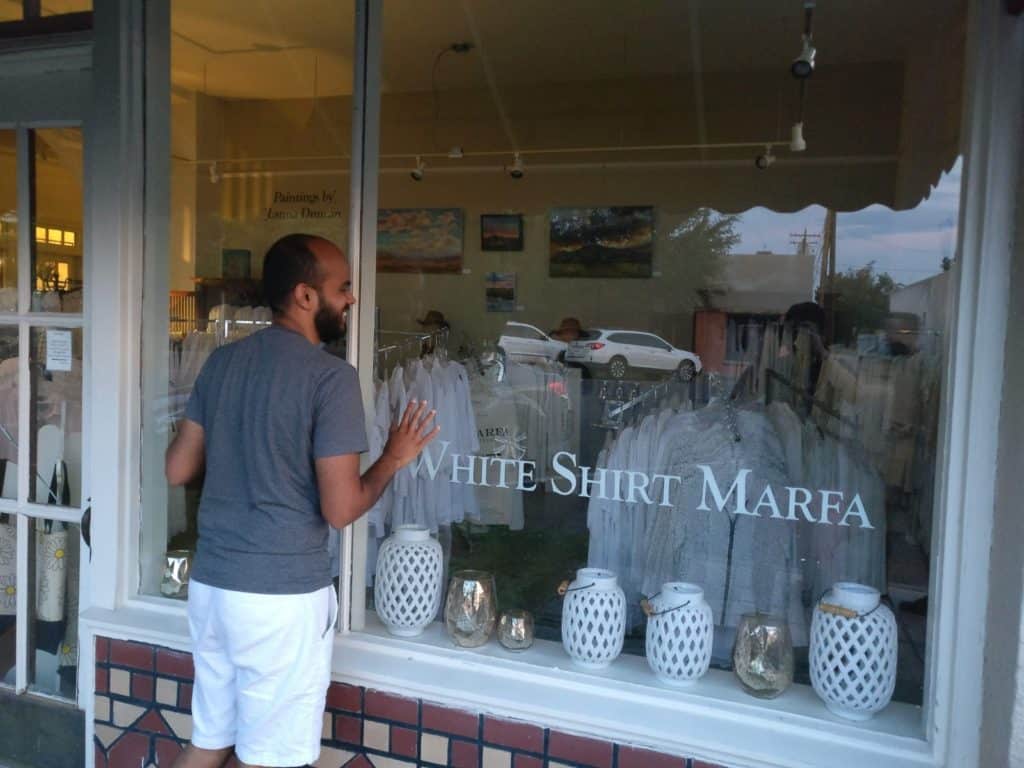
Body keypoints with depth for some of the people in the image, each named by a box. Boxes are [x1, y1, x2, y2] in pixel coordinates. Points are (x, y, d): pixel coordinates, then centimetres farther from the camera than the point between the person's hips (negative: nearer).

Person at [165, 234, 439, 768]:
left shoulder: (221, 362, 5)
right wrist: (394, 459, -1)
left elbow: (178, 470, 9)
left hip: (210, 583, 7)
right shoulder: (331, 376, -16)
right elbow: (340, 509, -17)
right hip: (283, 593, -7)